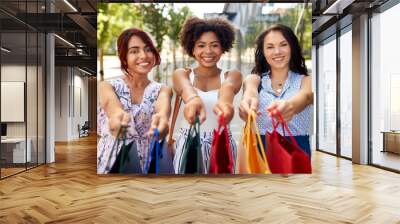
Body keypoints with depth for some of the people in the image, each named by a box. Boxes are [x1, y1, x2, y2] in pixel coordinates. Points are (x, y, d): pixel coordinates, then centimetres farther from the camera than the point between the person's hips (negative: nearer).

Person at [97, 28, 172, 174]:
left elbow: (163, 106, -17)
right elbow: (111, 104, -19)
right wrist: (118, 114, -42)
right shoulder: (107, 86, 3)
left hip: (146, 162, 0)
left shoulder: (162, 90, 5)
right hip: (110, 161, 0)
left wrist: (162, 117, -40)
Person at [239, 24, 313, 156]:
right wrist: (249, 97, -36)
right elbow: (250, 89, -12)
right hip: (261, 149, 0)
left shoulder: (305, 80, 8)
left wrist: (290, 106, -37)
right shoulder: (256, 79, 10)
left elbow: (306, 95, -14)